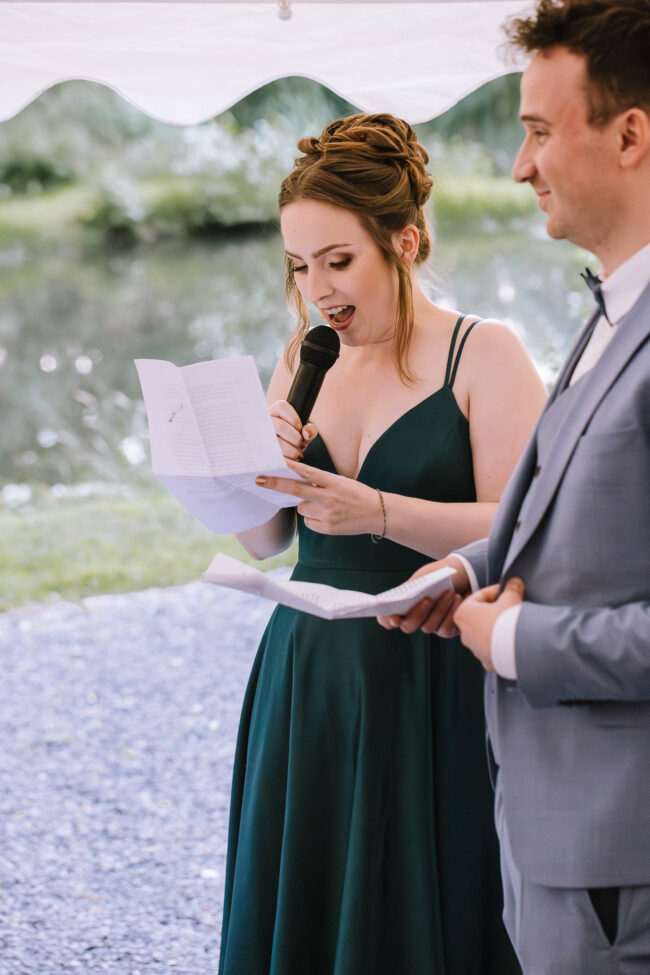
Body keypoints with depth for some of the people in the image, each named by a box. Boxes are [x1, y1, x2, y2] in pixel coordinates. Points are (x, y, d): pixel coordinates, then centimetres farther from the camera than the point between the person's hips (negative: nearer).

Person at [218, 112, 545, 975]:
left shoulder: (484, 355, -6)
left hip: (433, 686, -5)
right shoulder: (305, 364, 10)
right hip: (306, 676, 5)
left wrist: (378, 511, -26)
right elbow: (265, 541, 12)